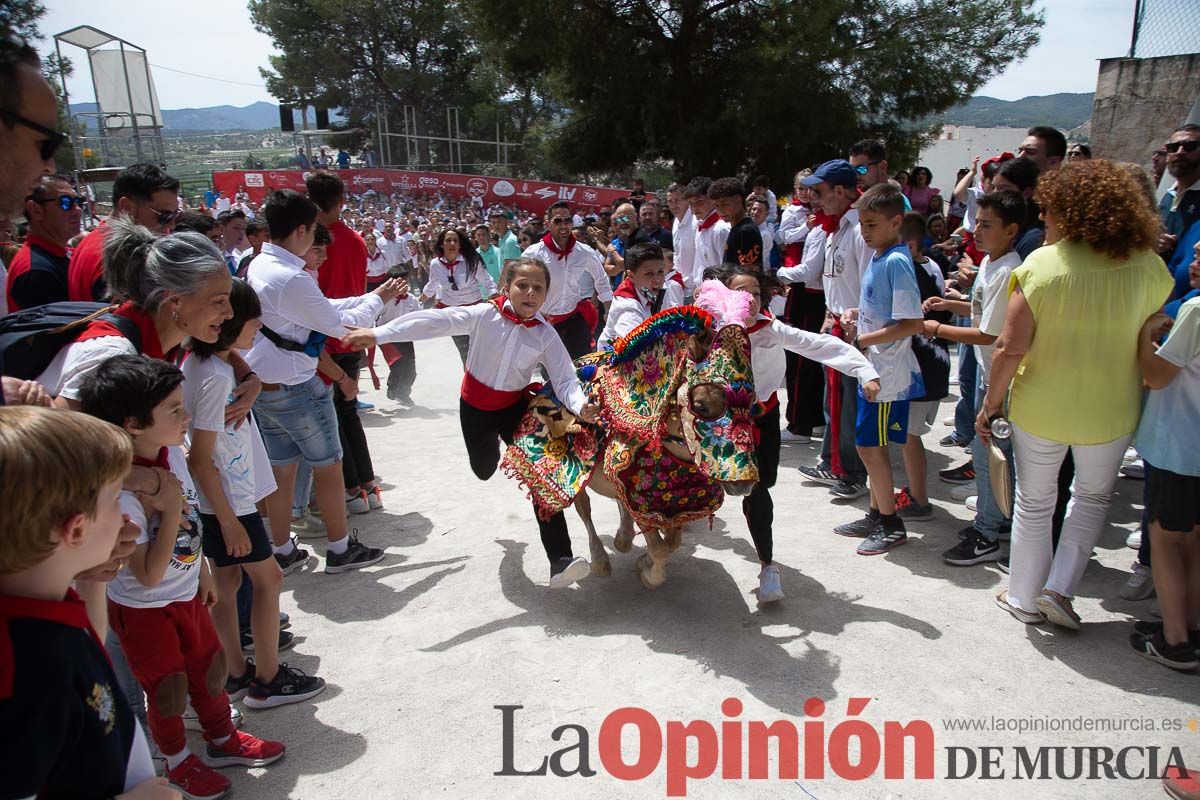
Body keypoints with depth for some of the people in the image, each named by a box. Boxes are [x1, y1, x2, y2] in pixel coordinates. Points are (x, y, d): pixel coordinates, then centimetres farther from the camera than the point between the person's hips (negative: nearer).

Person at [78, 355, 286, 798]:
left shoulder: (172, 452, -11)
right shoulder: (122, 492, -34)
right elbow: (149, 575, -29)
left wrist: (202, 572, 16)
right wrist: (170, 508, -35)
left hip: (187, 594, 7)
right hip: (144, 609, -7)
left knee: (208, 668, 22)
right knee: (168, 687, 14)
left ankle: (223, 740, 46)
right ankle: (178, 761, 40)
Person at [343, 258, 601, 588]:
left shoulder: (545, 334, -14)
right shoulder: (485, 315, -18)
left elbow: (564, 378, -20)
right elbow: (433, 321, -22)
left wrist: (580, 405, -42)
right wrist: (378, 334, -26)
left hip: (515, 406, 0)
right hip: (475, 406, 0)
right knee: (484, 471, 19)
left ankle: (560, 560, -12)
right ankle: (493, 443, 60)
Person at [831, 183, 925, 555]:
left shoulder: (896, 262, -18)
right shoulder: (877, 257, 10)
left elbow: (914, 323, -23)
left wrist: (863, 339, -19)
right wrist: (854, 313, 4)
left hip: (889, 372, -9)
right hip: (873, 369, 9)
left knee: (871, 446, -1)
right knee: (869, 446, 16)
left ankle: (891, 524, 13)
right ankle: (877, 515, 30)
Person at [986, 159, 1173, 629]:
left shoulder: (1040, 264, -15)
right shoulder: (1147, 267, -8)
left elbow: (1010, 348, -16)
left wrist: (991, 404, -5)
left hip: (1038, 409, -1)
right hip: (1110, 413, 2)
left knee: (1034, 503, 18)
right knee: (1092, 496, 26)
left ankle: (1024, 598, 29)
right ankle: (1060, 588, 18)